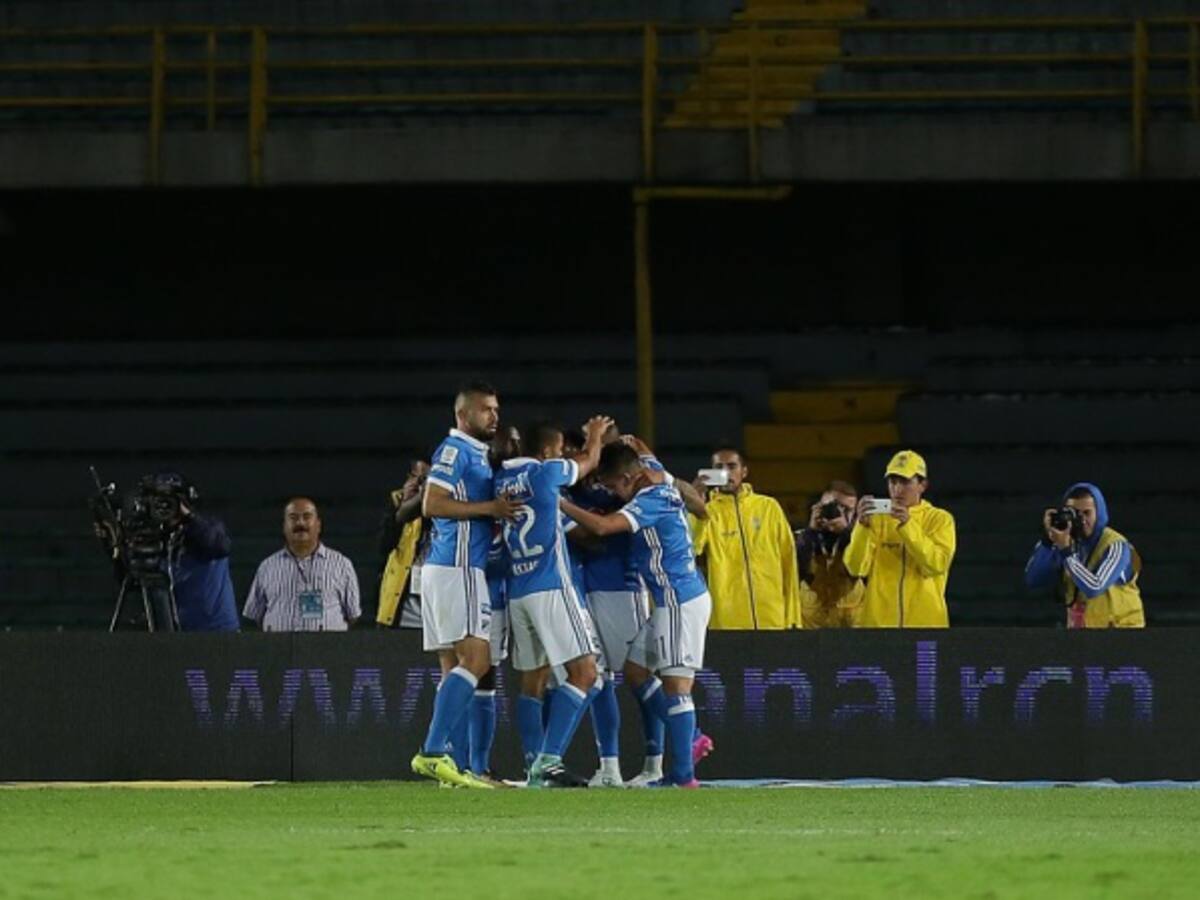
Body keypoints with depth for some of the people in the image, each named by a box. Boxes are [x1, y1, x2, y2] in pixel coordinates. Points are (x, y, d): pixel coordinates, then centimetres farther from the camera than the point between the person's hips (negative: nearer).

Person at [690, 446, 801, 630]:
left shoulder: (768, 507, 9)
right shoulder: (707, 512, 6)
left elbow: (788, 562, 10)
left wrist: (792, 617, 5)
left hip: (772, 621, 1)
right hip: (727, 622, -1)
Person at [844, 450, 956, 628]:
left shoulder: (940, 519, 5)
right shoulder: (876, 518, 7)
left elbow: (937, 564, -11)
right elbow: (856, 568, -3)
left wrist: (907, 525, -18)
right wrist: (862, 526, -16)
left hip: (925, 621, -1)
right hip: (879, 621, 1)